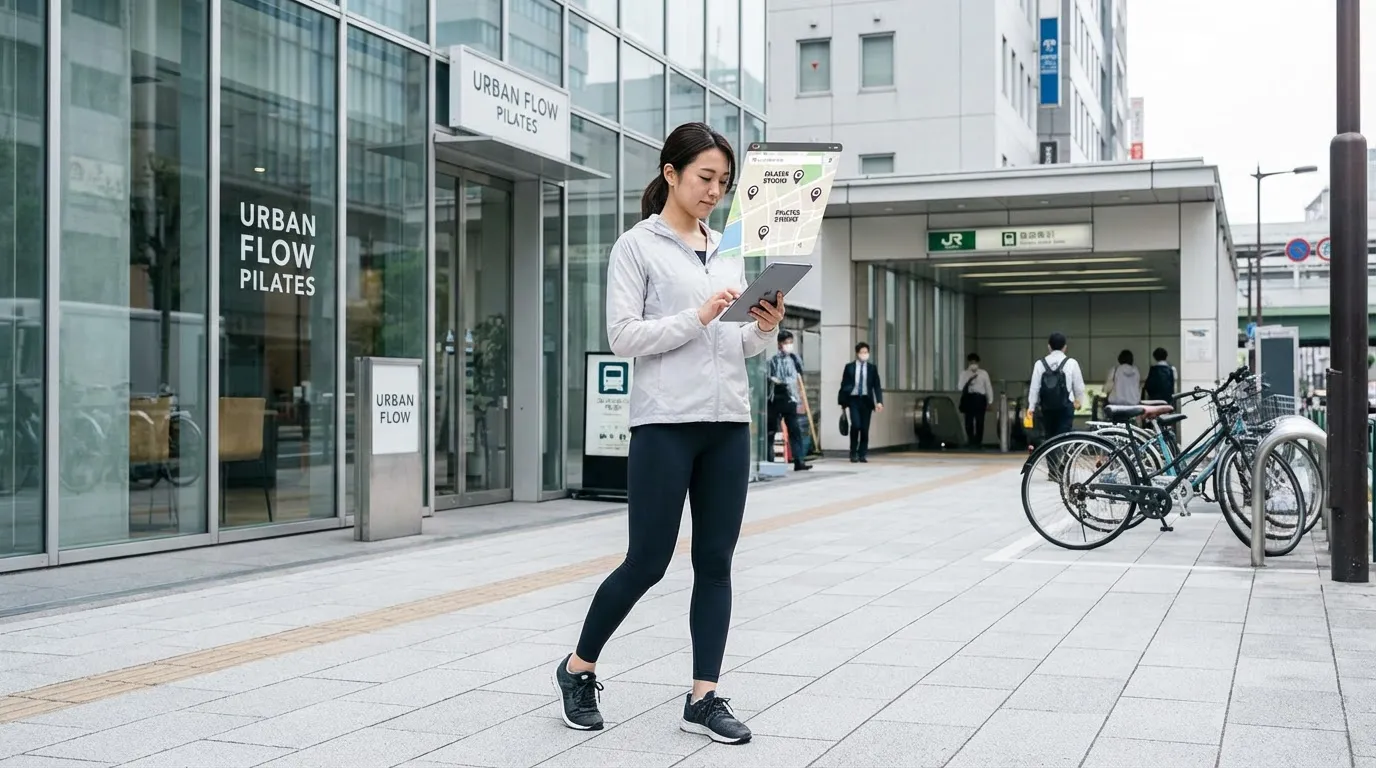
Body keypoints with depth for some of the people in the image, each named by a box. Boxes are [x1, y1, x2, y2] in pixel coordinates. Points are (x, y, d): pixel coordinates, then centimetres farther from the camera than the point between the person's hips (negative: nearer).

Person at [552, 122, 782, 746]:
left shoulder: (728, 250, 17)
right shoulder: (637, 247, -1)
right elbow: (623, 337, -10)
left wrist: (765, 328, -3)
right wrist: (697, 318, -20)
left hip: (728, 423, 6)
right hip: (666, 424, -6)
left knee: (716, 563, 4)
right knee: (647, 562, -1)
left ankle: (704, 697, 10)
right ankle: (578, 668, 20)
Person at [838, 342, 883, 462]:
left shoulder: (872, 368, 6)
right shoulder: (849, 367, 3)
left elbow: (877, 386, 3)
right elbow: (844, 385, 4)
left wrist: (879, 401, -9)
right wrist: (843, 402, 1)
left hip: (866, 400, 2)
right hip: (854, 399, -2)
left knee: (865, 428, 0)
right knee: (856, 425, -16)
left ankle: (862, 454, 10)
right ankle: (853, 453, -2)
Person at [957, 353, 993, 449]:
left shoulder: (983, 373, 7)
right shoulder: (964, 373, 8)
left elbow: (988, 387, 7)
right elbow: (961, 387, -3)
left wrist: (989, 402, 3)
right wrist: (970, 379, -15)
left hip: (980, 399, -1)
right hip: (968, 398, 1)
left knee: (980, 422, -3)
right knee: (969, 422, 1)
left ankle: (978, 442, 4)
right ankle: (971, 443, 10)